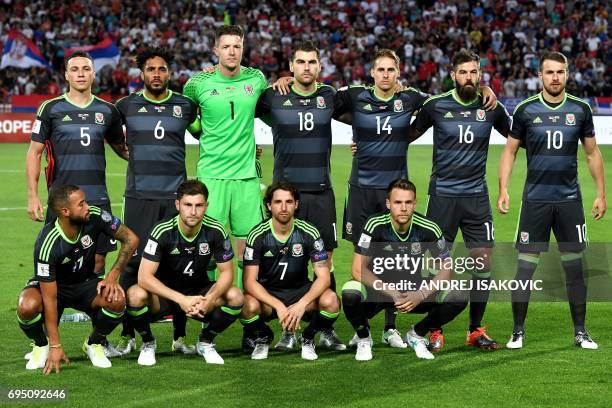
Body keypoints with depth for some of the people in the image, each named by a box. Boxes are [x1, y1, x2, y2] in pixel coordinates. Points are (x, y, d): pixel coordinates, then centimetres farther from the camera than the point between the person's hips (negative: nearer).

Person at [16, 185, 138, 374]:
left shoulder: (95, 217, -22)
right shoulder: (47, 244, -33)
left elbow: (131, 239, -8)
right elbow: (50, 299, -29)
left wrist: (112, 276, -20)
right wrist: (56, 346, -29)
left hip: (85, 283, 3)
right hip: (52, 285, -3)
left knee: (117, 300, -29)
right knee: (28, 307, -36)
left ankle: (94, 344, 1)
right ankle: (41, 346, -2)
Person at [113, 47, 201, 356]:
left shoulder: (185, 106, 8)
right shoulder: (127, 106, 6)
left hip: (176, 195, 1)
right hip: (139, 196, -1)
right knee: (134, 261, -4)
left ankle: (180, 336, 10)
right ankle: (127, 335, 6)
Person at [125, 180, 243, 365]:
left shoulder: (216, 230, -15)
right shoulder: (162, 231, -22)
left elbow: (227, 272, -8)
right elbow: (144, 277, -27)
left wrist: (208, 300, -28)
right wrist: (181, 300, -37)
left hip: (198, 292, 2)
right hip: (164, 293, -2)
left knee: (235, 296, -25)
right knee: (135, 295, -34)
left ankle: (206, 342, 4)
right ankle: (148, 342, -2)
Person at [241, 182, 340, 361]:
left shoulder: (309, 233, -11)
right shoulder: (258, 235, -14)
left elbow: (323, 276, -14)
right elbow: (250, 281, -17)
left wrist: (302, 304, -31)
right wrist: (279, 306, -31)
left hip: (300, 291, 1)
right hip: (266, 293, -1)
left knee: (330, 300, -30)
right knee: (249, 306, -35)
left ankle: (308, 338, 3)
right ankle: (262, 339, 2)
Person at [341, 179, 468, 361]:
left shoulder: (428, 228, -13)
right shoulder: (375, 225, -18)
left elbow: (445, 269, -7)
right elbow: (360, 269, -19)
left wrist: (421, 295, -24)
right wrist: (392, 294, -30)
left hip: (414, 292, 2)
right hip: (380, 289, -2)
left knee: (458, 298, -21)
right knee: (350, 293, -35)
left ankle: (417, 334, 7)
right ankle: (363, 337, -1)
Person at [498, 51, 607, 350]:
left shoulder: (580, 109, 4)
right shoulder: (525, 110, 0)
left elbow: (592, 153, 11)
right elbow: (510, 151, 5)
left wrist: (601, 193, 7)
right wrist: (503, 190, -5)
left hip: (570, 199, 1)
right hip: (535, 199, -1)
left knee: (574, 265, 4)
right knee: (526, 264, -3)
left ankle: (580, 332, 13)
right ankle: (518, 331, 6)